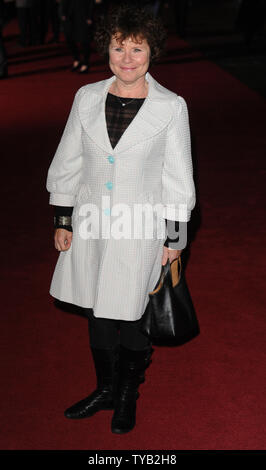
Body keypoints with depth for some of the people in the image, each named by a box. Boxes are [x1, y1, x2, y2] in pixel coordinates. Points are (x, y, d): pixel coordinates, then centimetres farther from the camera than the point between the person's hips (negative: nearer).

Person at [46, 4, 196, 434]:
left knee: (130, 318, 3)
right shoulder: (87, 97, 2)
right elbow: (68, 162, 8)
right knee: (98, 314, 15)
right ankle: (105, 389, 37)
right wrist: (62, 220, 7)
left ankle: (128, 396, 29)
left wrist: (174, 236, -2)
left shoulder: (171, 106, -6)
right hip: (91, 225, 4)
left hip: (140, 230, -3)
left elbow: (178, 176, -2)